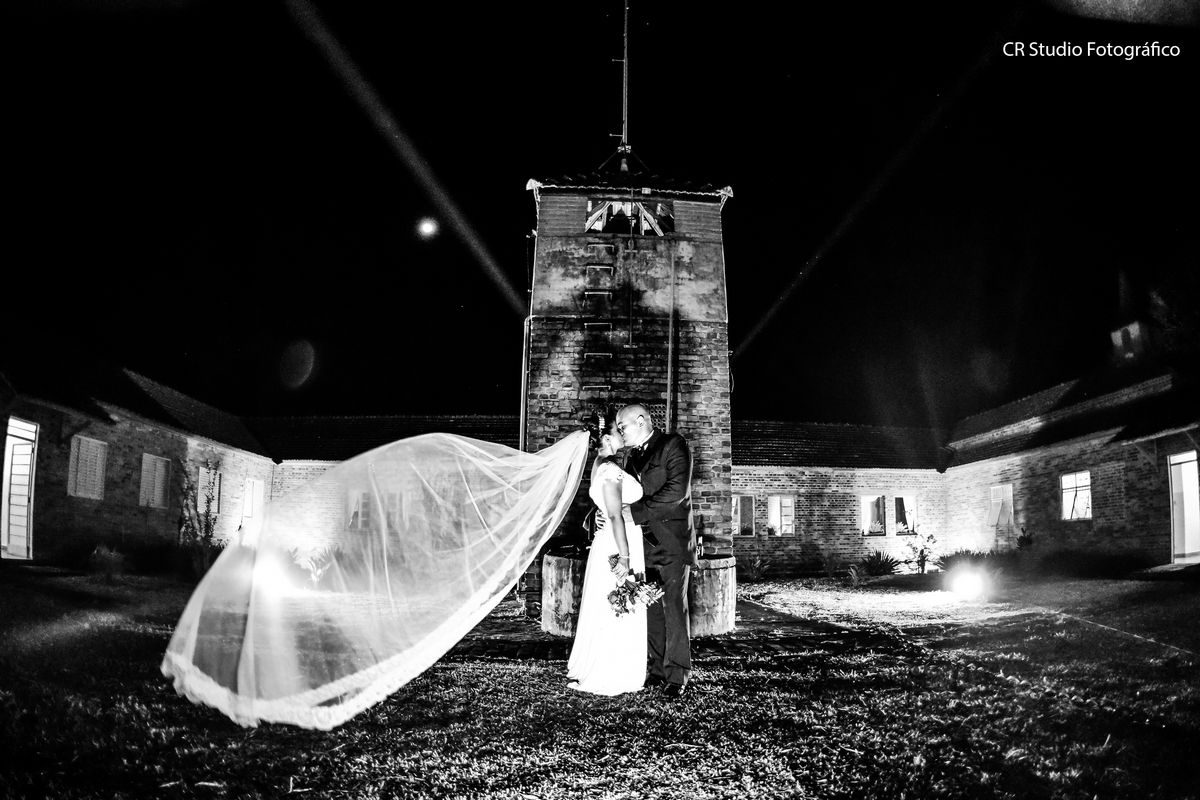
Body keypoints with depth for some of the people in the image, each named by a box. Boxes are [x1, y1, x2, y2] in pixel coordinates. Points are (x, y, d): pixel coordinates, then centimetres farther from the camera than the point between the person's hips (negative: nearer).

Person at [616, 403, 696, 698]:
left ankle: (677, 674, -2)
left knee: (674, 606, -6)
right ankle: (658, 668, 13)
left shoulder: (674, 444, -5)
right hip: (644, 542, 7)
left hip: (672, 541, -6)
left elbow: (676, 492, -17)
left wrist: (634, 511, -17)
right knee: (652, 608, 6)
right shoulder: (632, 456, 18)